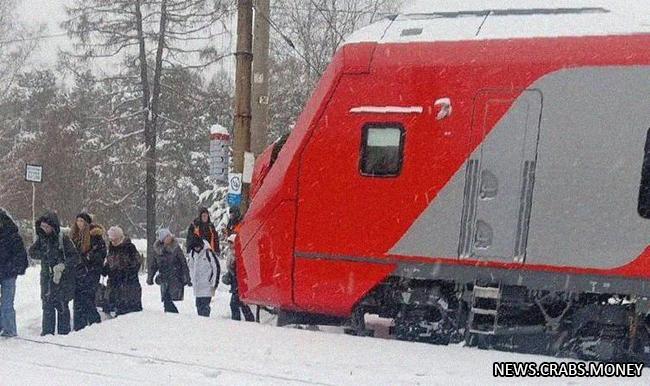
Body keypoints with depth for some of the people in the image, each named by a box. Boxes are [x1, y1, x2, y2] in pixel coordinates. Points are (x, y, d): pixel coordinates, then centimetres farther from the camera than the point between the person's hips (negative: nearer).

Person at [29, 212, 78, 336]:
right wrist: (45, 254, -7)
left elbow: (75, 257, -10)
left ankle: (64, 333, 8)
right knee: (47, 306, 4)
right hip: (47, 278, 4)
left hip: (63, 278, -4)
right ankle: (47, 332, 11)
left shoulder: (63, 239, -8)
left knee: (62, 306, 0)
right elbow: (32, 252, 8)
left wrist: (62, 266, -23)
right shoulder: (41, 238, 8)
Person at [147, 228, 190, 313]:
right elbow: (153, 265, 17)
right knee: (166, 300, 0)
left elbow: (184, 263, -2)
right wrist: (150, 278, 17)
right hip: (164, 280, 4)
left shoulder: (176, 248, -4)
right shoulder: (157, 249, 5)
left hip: (176, 279, -4)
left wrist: (187, 278, -5)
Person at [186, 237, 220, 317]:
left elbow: (217, 268, -9)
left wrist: (214, 284, -9)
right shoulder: (192, 253, 8)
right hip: (197, 286, 6)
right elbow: (190, 266, 24)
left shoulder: (209, 253, -11)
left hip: (207, 286, -6)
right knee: (198, 305, 7)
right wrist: (192, 279, 18)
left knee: (205, 305, -13)